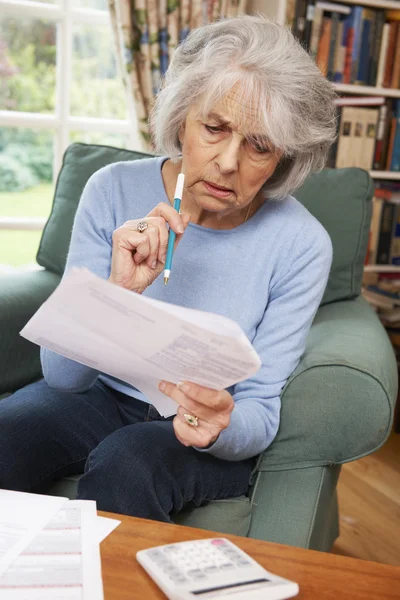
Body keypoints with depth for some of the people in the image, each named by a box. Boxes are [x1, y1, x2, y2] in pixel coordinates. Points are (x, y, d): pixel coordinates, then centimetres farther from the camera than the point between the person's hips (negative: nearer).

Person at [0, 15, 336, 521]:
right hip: (102, 397, 2)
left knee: (125, 464, -33)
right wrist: (118, 293, -31)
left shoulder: (301, 245, -15)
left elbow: (260, 409, -10)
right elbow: (61, 374, -11)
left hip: (210, 443, -1)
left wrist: (222, 427, -34)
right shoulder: (114, 190, -11)